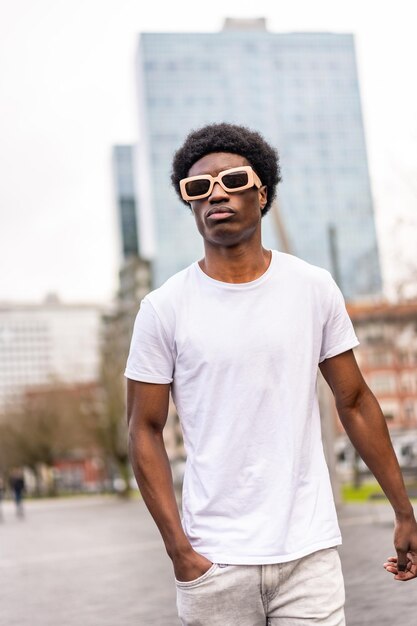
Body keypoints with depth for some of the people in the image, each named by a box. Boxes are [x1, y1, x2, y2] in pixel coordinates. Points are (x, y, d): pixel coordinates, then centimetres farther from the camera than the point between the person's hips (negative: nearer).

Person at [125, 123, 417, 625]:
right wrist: (178, 549, -8)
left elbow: (354, 402, 7)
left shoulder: (315, 289, 1)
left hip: (310, 551, 1)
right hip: (214, 560, -1)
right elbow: (145, 431, -2)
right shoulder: (164, 308, -4)